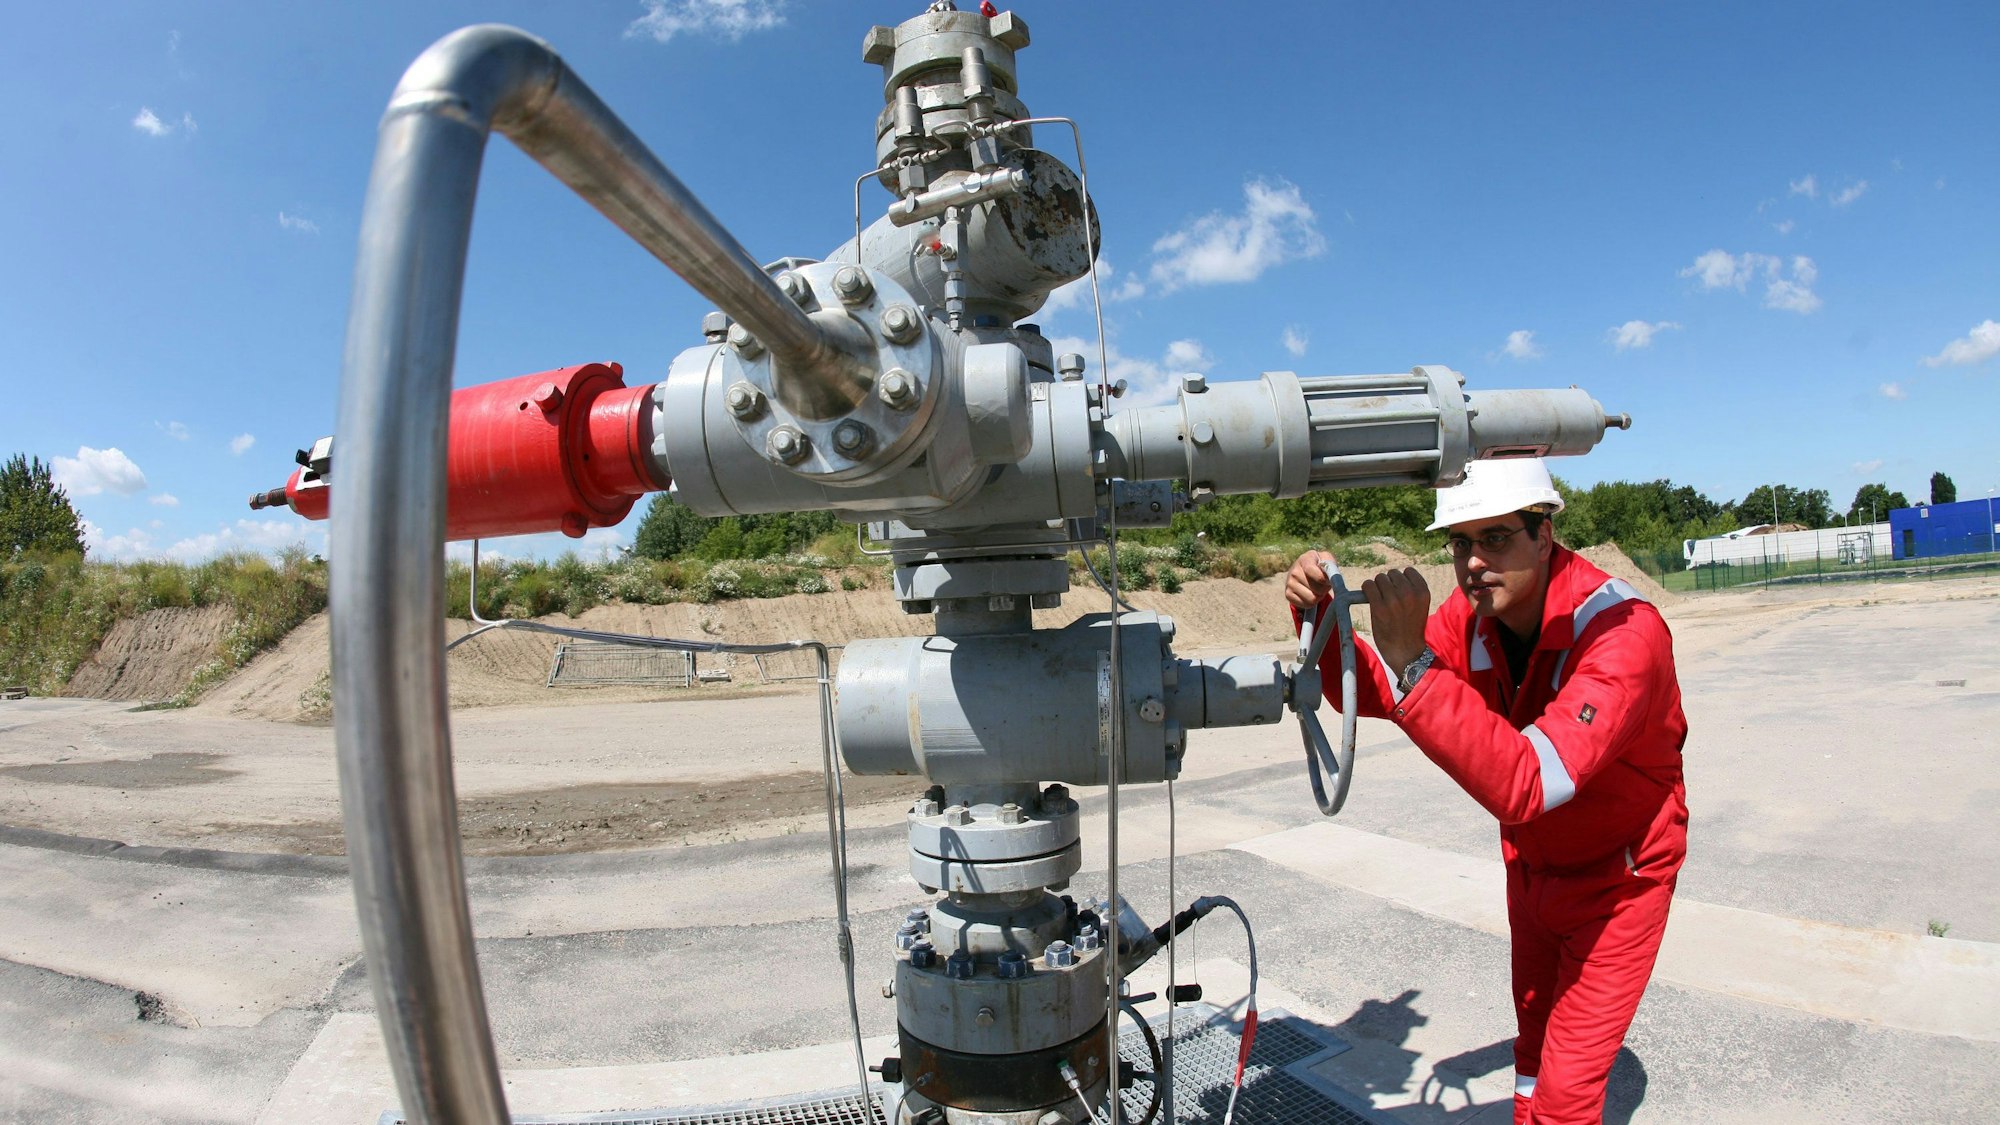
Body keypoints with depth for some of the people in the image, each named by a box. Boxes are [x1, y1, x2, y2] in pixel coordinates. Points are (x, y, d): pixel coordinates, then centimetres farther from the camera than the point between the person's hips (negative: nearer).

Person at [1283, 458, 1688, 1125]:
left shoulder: (1624, 631, -34)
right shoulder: (1474, 613, -15)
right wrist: (1321, 614, -28)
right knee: (1534, 1041, 23)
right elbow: (1368, 694, -9)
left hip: (1620, 875, -5)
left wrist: (1412, 662, -55)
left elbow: (1525, 786, -47)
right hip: (1531, 863, 6)